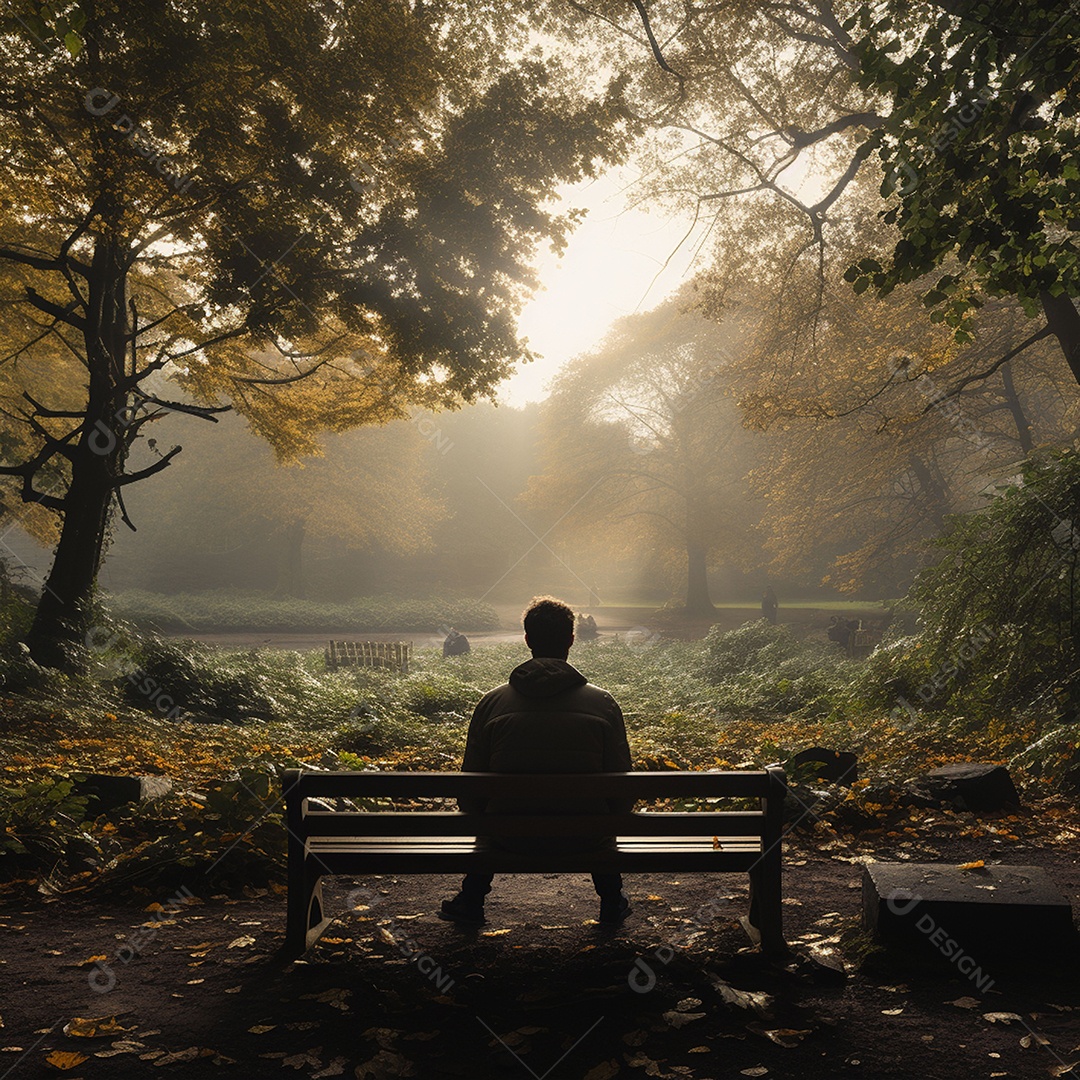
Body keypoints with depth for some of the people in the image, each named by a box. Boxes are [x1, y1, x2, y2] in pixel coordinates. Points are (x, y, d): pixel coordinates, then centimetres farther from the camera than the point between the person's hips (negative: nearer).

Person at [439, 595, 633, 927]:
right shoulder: (602, 703, -9)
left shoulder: (492, 702, -7)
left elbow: (470, 798, -1)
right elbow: (622, 791, -2)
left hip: (510, 837, 0)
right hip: (584, 838, 0)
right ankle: (612, 904, 43)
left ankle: (471, 901, 42)